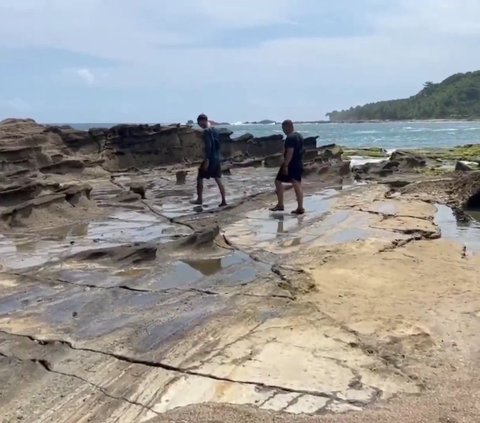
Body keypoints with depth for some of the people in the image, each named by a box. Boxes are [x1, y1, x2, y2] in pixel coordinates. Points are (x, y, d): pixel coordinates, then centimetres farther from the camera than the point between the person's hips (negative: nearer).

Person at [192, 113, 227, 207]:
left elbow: (208, 146, -21)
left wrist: (207, 160, -21)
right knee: (218, 180, 6)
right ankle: (224, 201, 3)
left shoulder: (206, 131, -14)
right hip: (217, 159, 8)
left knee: (199, 179, 7)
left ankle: (199, 199, 13)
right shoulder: (215, 130, 11)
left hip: (209, 159, -8)